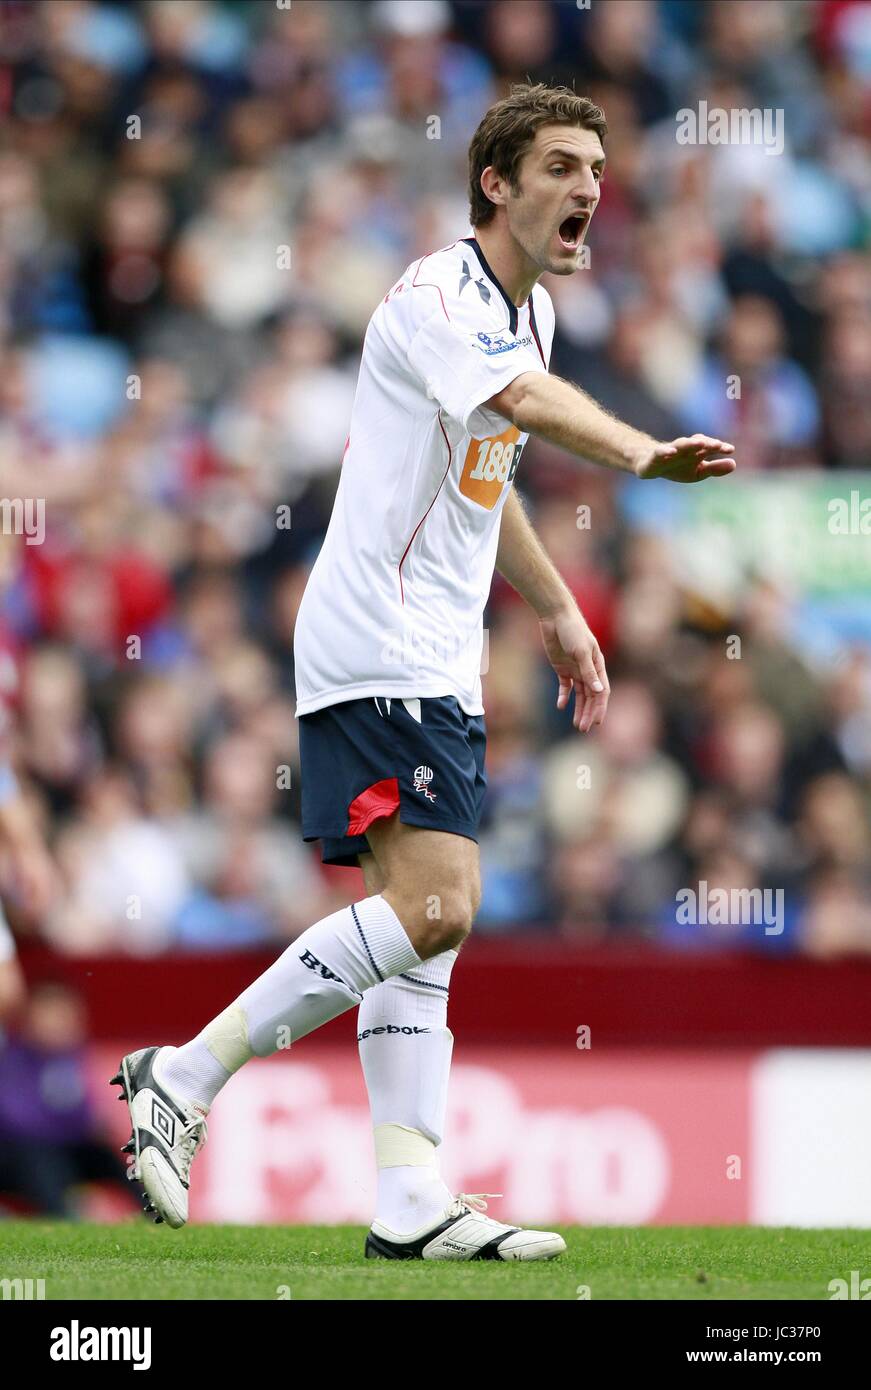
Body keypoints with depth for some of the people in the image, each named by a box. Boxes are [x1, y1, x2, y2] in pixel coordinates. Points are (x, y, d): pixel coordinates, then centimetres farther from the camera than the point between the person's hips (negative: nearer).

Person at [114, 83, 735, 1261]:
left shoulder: (528, 309, 15)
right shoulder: (437, 299, -15)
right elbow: (527, 402, -36)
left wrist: (557, 609, 31)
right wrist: (642, 454, -53)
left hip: (438, 664, 10)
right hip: (375, 646, -10)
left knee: (426, 918, 4)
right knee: (434, 903, -18)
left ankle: (412, 1202, 1)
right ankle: (185, 1077, -10)